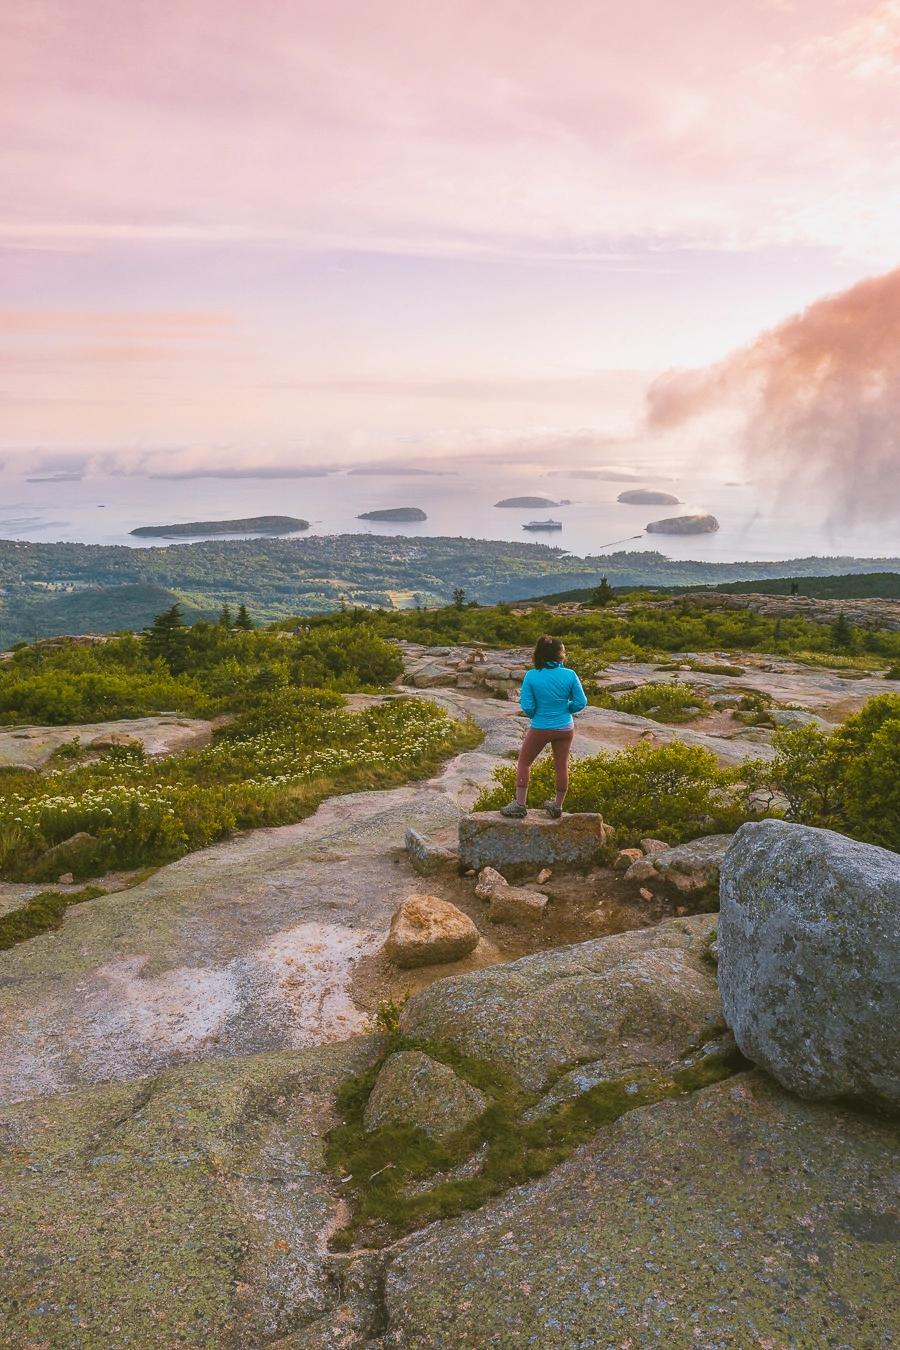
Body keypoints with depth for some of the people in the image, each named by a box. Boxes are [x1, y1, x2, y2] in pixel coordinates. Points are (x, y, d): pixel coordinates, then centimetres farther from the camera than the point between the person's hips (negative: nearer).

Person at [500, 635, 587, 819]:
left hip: (540, 728, -2)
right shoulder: (570, 675, -12)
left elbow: (527, 707, -12)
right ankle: (557, 806, 27)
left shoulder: (531, 676, -15)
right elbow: (581, 702, -6)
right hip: (565, 728, 2)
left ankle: (520, 805, 14)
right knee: (561, 766, 15)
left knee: (524, 763, 15)